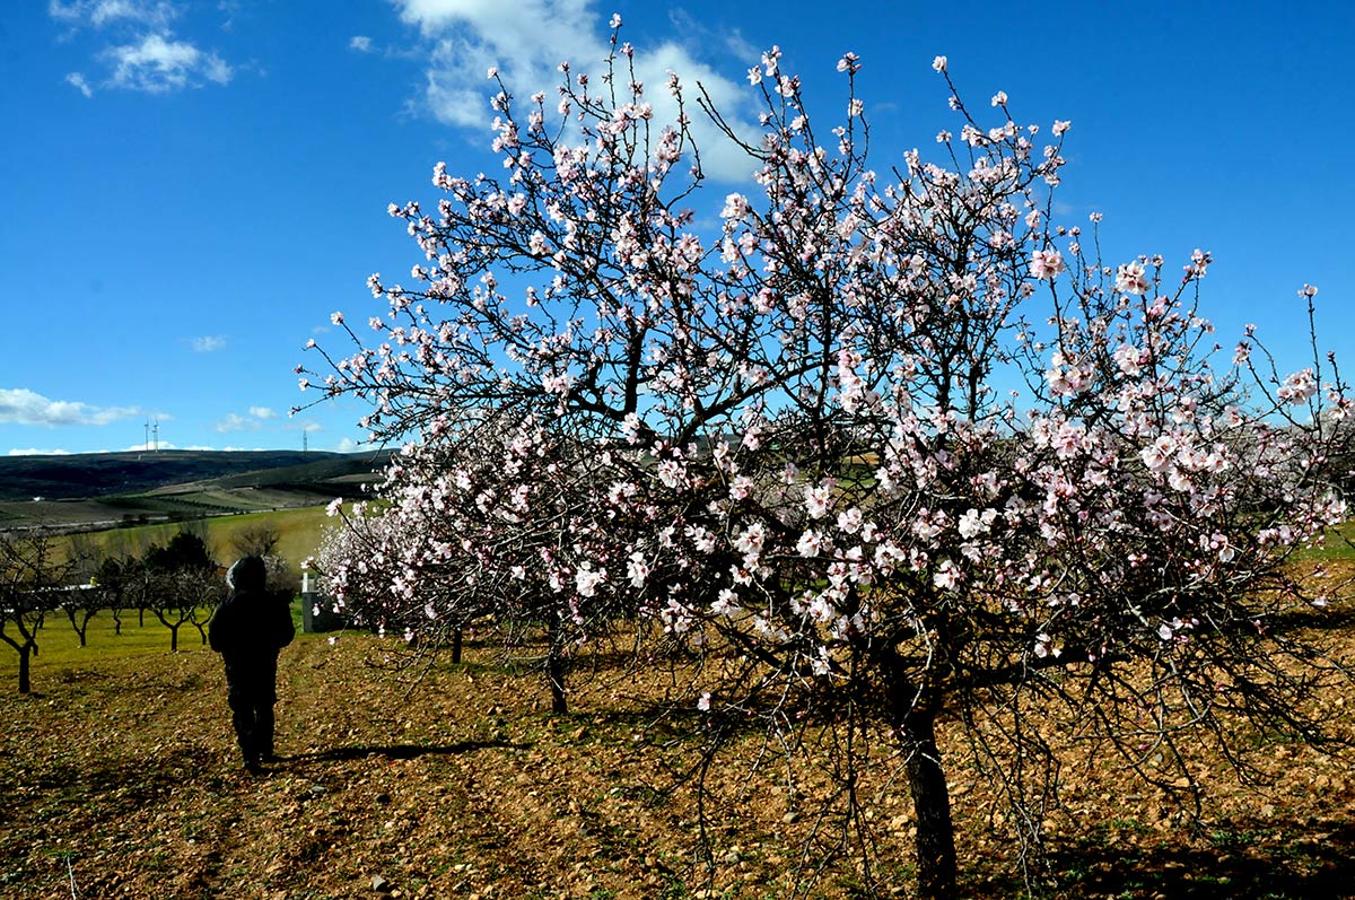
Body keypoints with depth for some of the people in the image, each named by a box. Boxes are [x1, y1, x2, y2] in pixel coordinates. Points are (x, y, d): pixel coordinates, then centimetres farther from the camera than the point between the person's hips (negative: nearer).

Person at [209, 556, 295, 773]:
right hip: (266, 665, 2)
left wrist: (228, 650, 11)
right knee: (264, 708, 18)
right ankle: (265, 751, 25)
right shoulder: (274, 604, -6)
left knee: (242, 713, 3)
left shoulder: (228, 605, -11)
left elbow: (215, 640, -8)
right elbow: (287, 635, 3)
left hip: (238, 667, -2)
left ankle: (250, 756, -7)